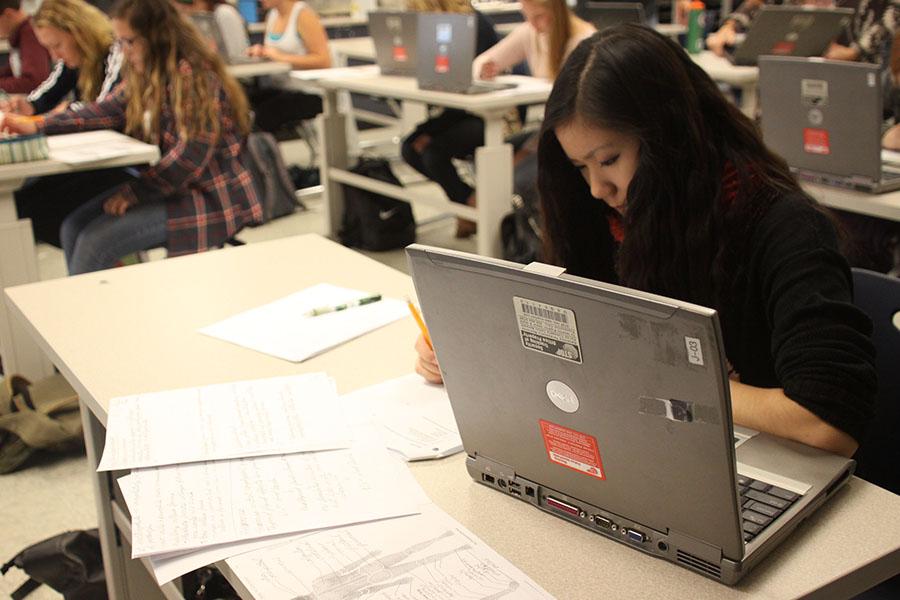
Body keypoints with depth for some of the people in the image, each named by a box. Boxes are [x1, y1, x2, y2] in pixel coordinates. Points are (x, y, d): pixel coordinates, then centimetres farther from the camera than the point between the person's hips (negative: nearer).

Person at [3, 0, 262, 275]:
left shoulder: (194, 76, -18)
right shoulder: (148, 74, 9)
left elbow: (190, 156, -24)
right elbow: (110, 110, 14)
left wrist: (134, 192, -19)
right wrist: (39, 126, 7)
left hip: (210, 197, -9)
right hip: (169, 184, 9)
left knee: (96, 241, -17)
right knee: (74, 227, 2)